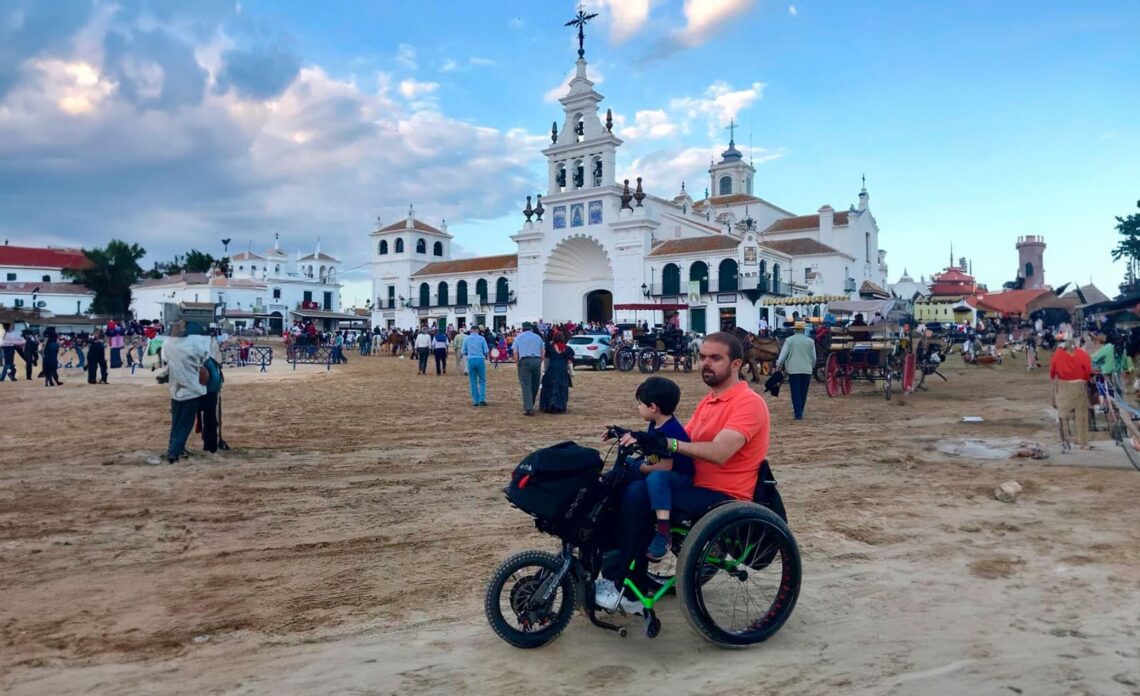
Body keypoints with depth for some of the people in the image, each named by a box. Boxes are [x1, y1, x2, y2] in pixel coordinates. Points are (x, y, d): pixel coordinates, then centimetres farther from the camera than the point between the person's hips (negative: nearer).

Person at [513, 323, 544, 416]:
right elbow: (543, 352, 8)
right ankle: (530, 405, 21)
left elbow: (515, 353, 2)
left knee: (526, 385, -3)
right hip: (537, 360, 2)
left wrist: (518, 363, 11)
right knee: (535, 385, 14)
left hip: (524, 361, -1)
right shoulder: (538, 337, 15)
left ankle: (528, 408, -10)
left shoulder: (519, 337, 11)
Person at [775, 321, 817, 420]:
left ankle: (798, 414, -4)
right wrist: (812, 366, 26)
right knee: (803, 393, 12)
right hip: (807, 370, 2)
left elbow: (783, 354, -4)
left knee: (796, 393, 1)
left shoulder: (789, 340, -3)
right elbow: (814, 357, 10)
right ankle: (800, 412, 20)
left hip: (793, 370, -2)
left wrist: (778, 365, 8)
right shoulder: (810, 341, 5)